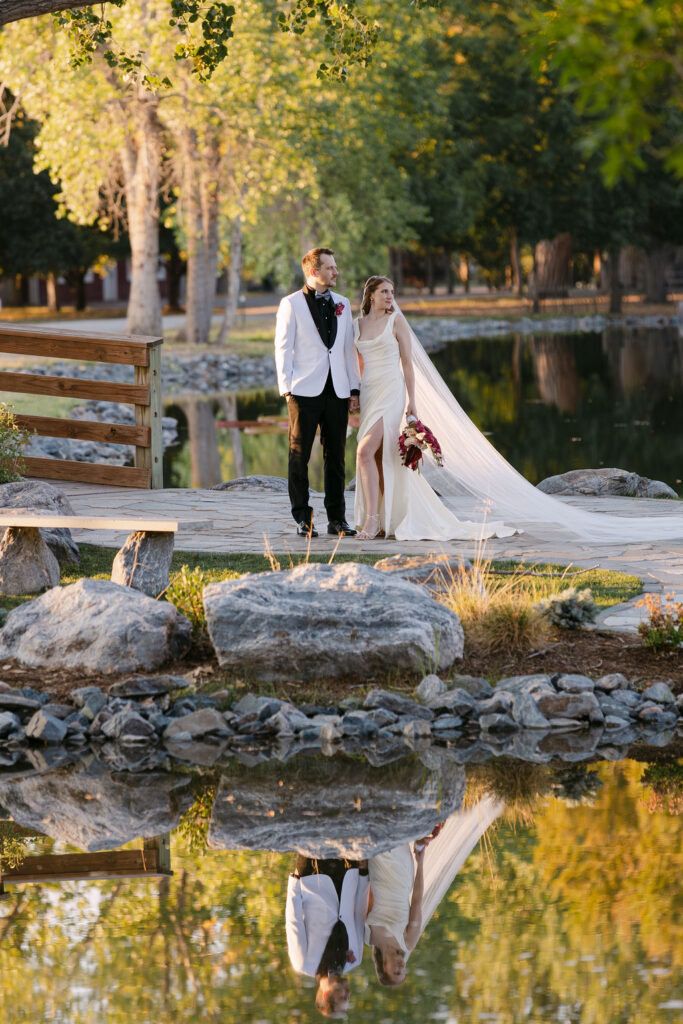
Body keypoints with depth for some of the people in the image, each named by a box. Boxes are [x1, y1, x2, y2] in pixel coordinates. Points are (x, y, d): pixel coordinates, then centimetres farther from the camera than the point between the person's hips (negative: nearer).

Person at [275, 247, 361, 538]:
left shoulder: (341, 304, 12)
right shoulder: (291, 304, -1)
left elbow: (349, 348, 14)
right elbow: (283, 348, -1)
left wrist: (354, 388, 8)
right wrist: (287, 389, -8)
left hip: (337, 392, 4)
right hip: (305, 391, -4)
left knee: (335, 457, 6)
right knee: (299, 456, 0)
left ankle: (337, 519, 12)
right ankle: (303, 519, 6)